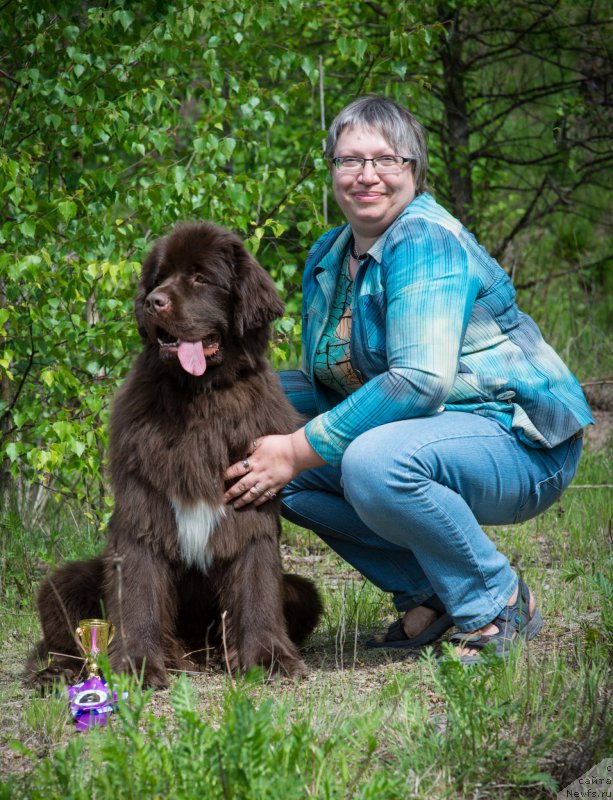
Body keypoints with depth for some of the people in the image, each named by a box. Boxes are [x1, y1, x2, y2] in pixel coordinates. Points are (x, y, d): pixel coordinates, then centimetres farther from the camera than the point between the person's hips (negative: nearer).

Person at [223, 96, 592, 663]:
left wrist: (299, 452, -28)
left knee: (375, 463, -36)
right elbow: (332, 384, 14)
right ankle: (427, 594, 5)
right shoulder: (328, 257, 8)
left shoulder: (427, 242, -19)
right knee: (263, 453, -2)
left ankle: (499, 602, -12)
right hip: (423, 436, 9)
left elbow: (419, 381, -30)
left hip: (523, 444, -9)